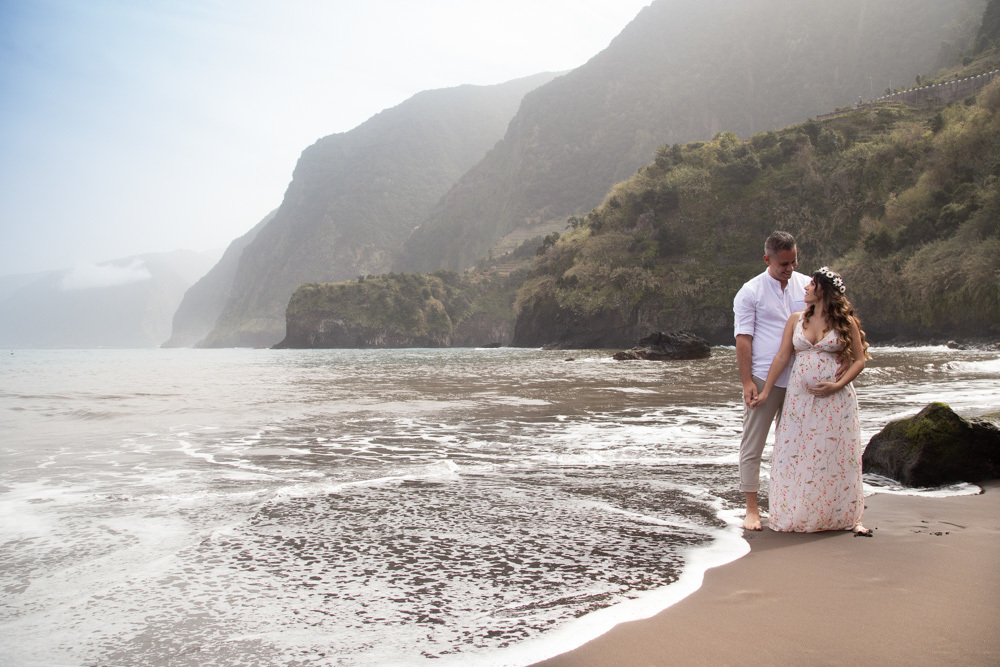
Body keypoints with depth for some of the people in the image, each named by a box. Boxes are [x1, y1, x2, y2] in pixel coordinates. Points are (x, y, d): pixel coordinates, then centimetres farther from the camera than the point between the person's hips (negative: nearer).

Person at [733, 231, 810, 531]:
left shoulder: (807, 286, 8)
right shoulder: (751, 292, -3)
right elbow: (743, 340, -6)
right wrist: (747, 381, -13)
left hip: (799, 380, 4)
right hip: (763, 379, -4)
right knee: (752, 446, -1)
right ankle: (752, 510, 7)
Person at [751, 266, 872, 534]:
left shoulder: (845, 322, -1)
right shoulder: (796, 320, 7)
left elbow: (859, 360, 1)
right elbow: (782, 357, 6)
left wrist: (838, 385, -13)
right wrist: (765, 391, 3)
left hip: (835, 399, -2)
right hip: (800, 397, 3)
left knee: (837, 457, 1)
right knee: (795, 455, 2)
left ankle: (846, 517, 12)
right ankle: (796, 515, 14)